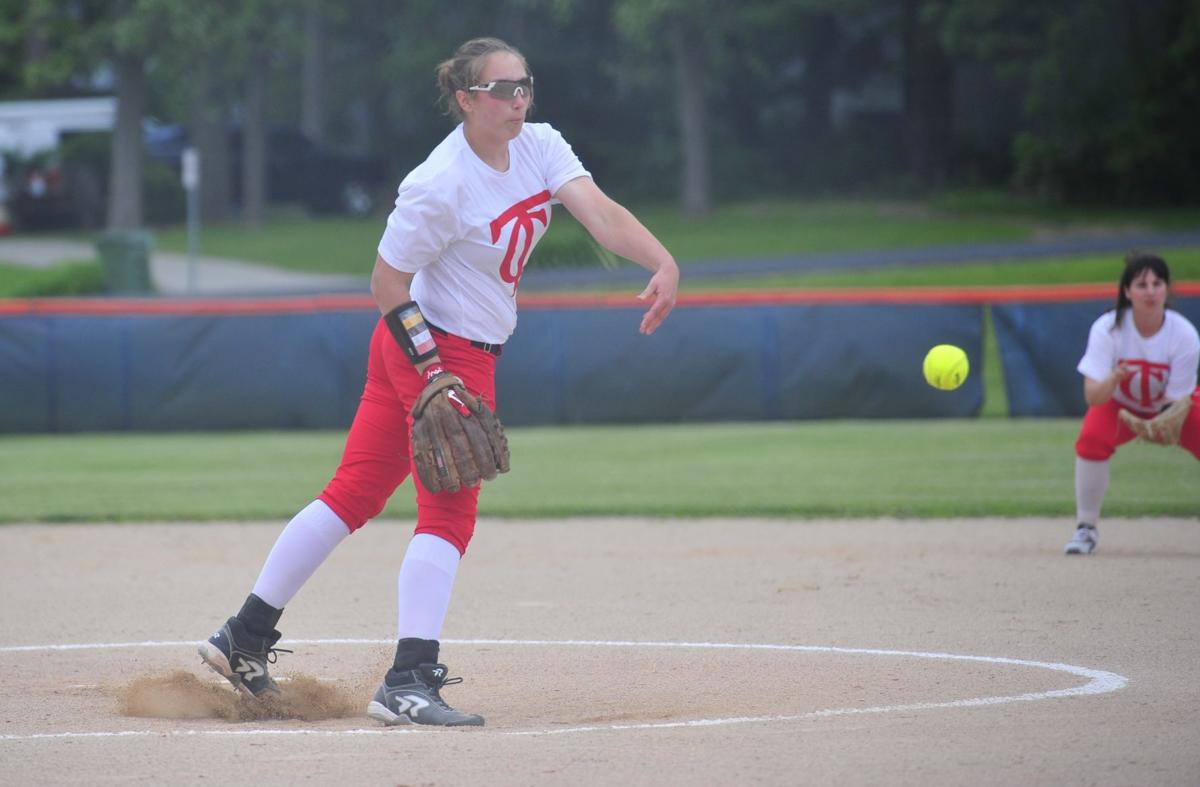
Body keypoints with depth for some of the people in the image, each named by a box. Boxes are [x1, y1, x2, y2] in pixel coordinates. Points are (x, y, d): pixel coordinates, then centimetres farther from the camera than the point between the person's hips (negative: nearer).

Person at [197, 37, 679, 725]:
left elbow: (601, 212, -13)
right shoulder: (441, 185, -22)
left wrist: (665, 264, -30)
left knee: (355, 494, 12)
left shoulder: (539, 147, 0)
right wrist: (434, 371, -24)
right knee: (450, 513, -9)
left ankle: (244, 639, 18)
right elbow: (387, 282, -16)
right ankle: (409, 682, -11)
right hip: (441, 349, -8)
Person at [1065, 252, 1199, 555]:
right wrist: (1114, 379, -56)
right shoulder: (1107, 328, -29)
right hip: (1121, 404, -1)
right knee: (1091, 439, -30)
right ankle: (1086, 529, -15)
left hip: (1173, 407, 1)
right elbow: (1092, 397, -34)